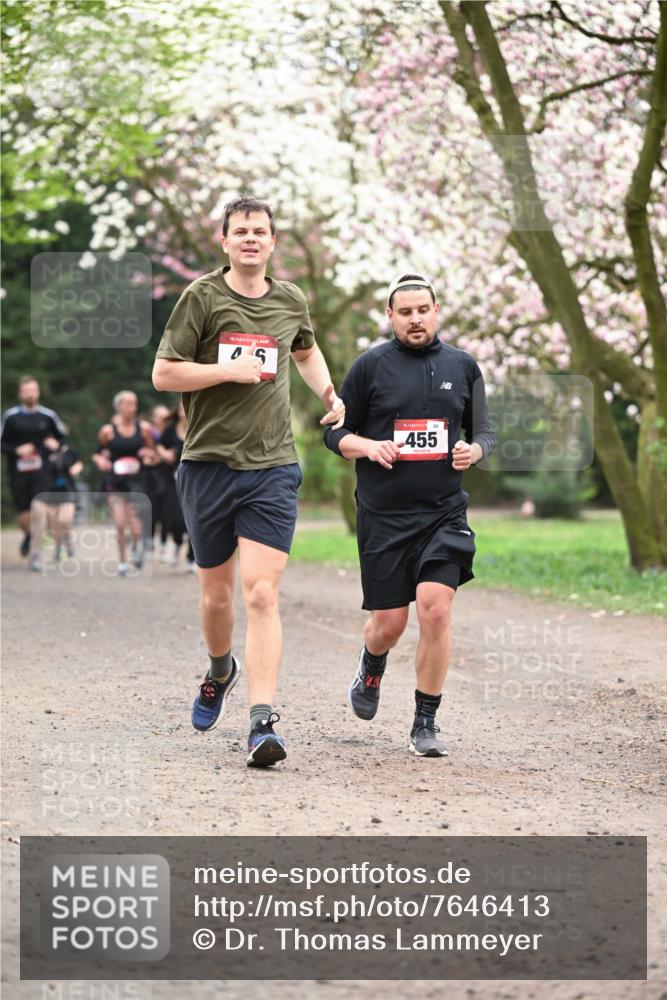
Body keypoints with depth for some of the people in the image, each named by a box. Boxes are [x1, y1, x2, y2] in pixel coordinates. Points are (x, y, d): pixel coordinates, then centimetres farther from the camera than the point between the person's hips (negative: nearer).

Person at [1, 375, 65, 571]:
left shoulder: (48, 416, 2)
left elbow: (62, 436, 16)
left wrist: (55, 444, -5)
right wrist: (17, 451, -16)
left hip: (40, 472, 0)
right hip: (17, 473, 0)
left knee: (39, 510, -17)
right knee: (23, 517, 4)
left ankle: (35, 554, -8)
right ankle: (28, 537, 40)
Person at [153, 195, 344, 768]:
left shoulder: (290, 302, 9)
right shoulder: (202, 297, -2)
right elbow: (163, 374, -5)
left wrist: (330, 395, 16)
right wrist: (230, 370, -15)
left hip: (272, 468, 1)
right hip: (209, 463, -1)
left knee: (262, 594, -12)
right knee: (217, 594, 11)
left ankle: (263, 724, -16)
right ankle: (220, 670, 43)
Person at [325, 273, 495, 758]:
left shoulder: (463, 366, 8)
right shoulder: (371, 366, 1)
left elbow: (484, 431, 16)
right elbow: (335, 432, 5)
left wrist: (474, 451, -7)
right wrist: (368, 446, -15)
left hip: (444, 513, 1)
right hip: (384, 515, -1)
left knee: (436, 610, -14)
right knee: (389, 623, 3)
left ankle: (426, 723, 0)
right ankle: (371, 670, 40)